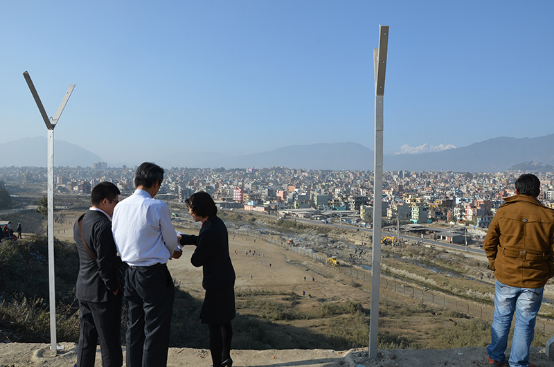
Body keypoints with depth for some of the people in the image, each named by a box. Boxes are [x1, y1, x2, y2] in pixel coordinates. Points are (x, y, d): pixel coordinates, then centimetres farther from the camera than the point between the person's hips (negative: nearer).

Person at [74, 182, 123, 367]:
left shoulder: (79, 222, 7)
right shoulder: (103, 225, -22)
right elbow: (105, 263, -22)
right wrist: (114, 288, -11)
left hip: (84, 289, 9)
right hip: (102, 292, -9)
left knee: (86, 339, 18)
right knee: (110, 343, 4)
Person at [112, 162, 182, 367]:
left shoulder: (120, 207, 2)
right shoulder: (157, 207, -16)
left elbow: (116, 242, 11)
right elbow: (171, 240, -3)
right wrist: (172, 252, 19)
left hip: (130, 275, 7)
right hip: (154, 275, -7)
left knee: (134, 329, 20)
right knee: (156, 332, 6)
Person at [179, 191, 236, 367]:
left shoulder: (208, 231, -27)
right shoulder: (217, 222, 2)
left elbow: (197, 261, -17)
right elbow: (201, 240, 18)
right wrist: (181, 238, 14)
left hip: (216, 283, -10)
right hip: (226, 278, 10)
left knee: (214, 326, 4)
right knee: (224, 321, 23)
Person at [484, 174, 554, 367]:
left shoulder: (503, 211, -8)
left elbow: (488, 244, -2)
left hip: (505, 277, 1)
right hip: (534, 281, 0)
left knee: (501, 318, 17)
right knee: (525, 323, 14)